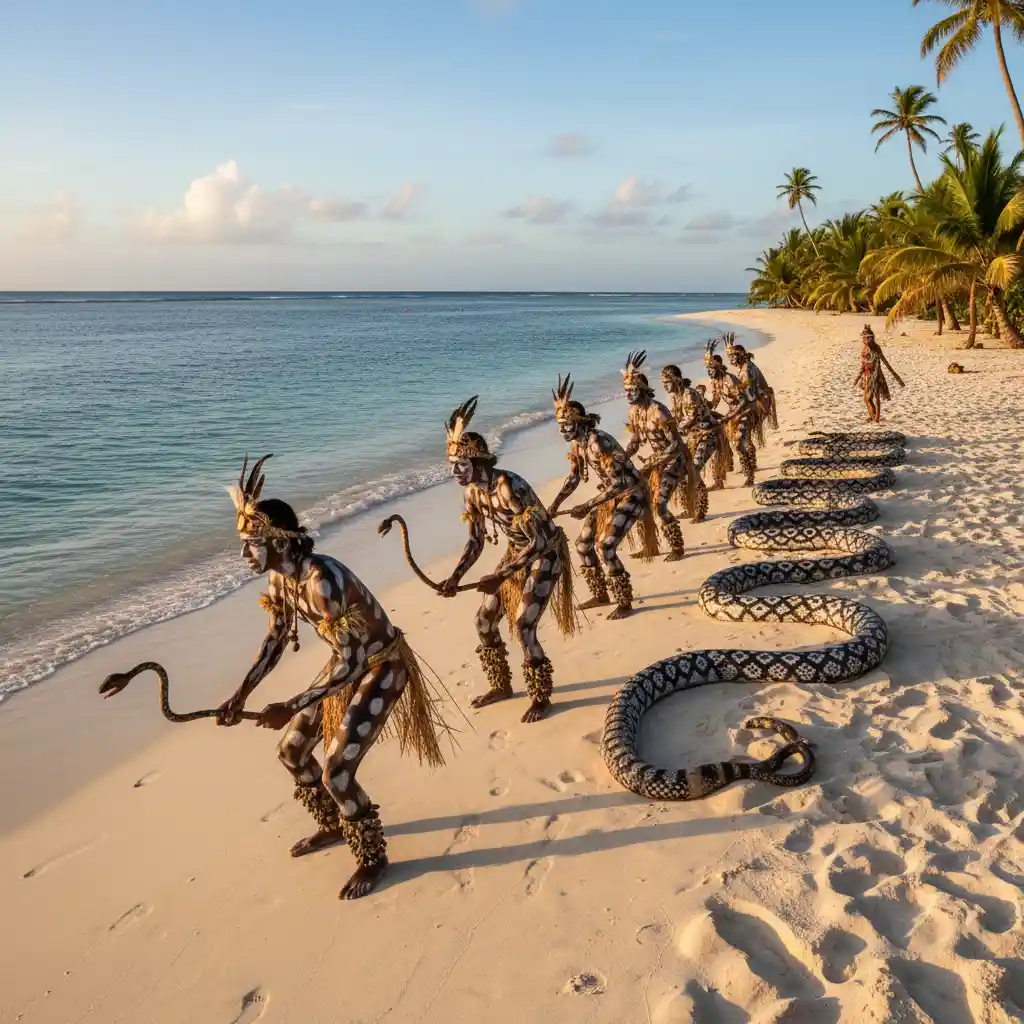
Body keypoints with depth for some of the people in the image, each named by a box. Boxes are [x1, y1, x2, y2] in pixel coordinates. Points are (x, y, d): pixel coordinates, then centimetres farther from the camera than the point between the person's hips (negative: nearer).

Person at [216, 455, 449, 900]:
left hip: (381, 667, -9)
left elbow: (351, 661, -33)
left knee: (336, 773, -11)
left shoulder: (322, 580, -35)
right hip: (349, 663, 9)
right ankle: (332, 825, 39)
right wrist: (241, 695, 1)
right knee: (291, 751, 14)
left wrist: (291, 707, -30)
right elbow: (276, 639, 8)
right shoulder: (278, 577, -7)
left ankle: (372, 857, 14)